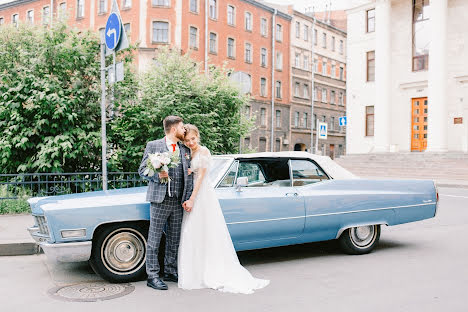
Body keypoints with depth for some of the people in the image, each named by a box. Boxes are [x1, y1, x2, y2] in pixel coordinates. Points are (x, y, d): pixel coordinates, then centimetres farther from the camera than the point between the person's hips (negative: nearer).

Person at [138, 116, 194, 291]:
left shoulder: (185, 150, 14)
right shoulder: (153, 146, 1)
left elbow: (189, 177, 11)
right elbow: (142, 170, 0)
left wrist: (188, 199, 2)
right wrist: (157, 175, -19)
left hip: (178, 202, 5)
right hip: (160, 200, -5)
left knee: (174, 240, 12)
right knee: (154, 240, 0)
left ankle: (170, 273, 25)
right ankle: (153, 276, 9)